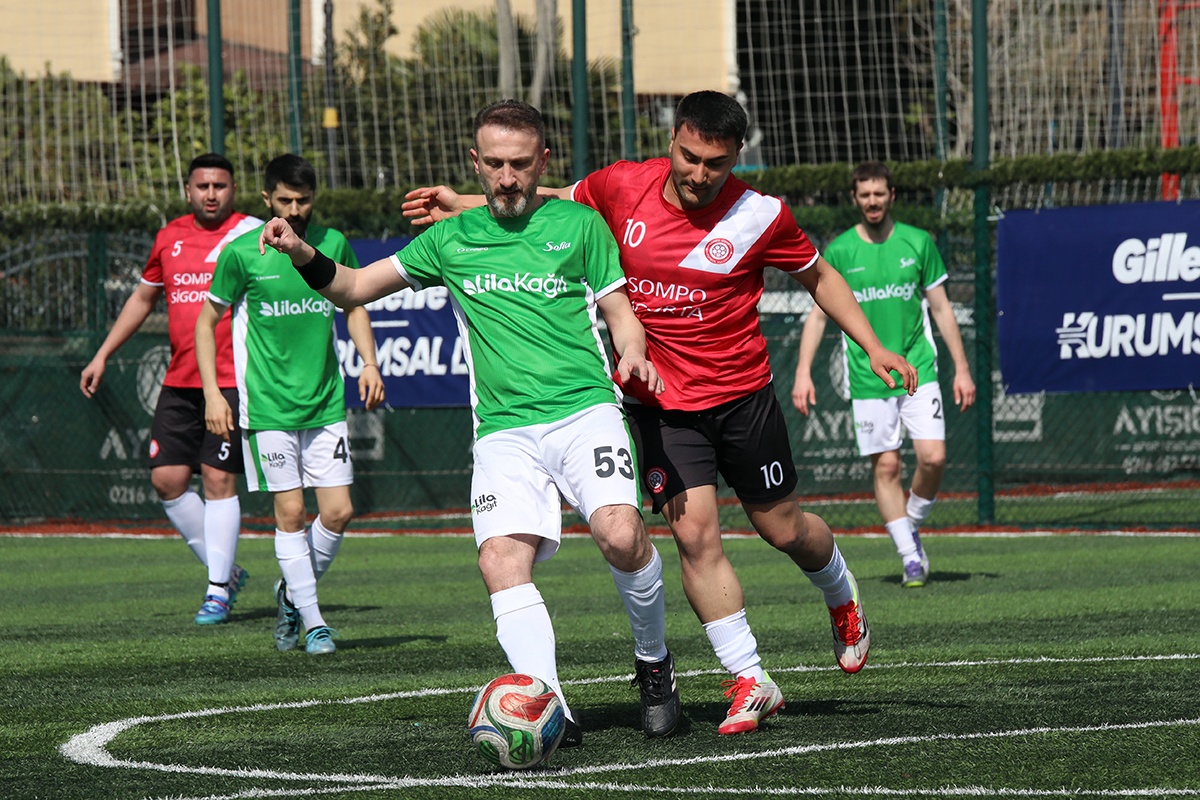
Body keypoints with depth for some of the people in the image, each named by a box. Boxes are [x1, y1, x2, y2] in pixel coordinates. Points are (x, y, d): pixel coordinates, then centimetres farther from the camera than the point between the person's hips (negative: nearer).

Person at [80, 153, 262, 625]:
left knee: (218, 479, -9)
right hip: (179, 382, 6)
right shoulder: (170, 237, 13)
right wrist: (102, 355, 24)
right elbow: (143, 297, 25)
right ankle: (224, 571, 16)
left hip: (232, 380, -6)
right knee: (166, 479, 1)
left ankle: (218, 591, 0)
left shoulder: (252, 235, -3)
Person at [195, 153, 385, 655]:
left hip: (325, 402, 3)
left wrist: (369, 363, 6)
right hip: (268, 405, -3)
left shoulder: (333, 245, 4)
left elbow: (354, 305, 20)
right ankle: (312, 622, 4)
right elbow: (207, 321, 5)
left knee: (339, 511, -2)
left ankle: (293, 593, 22)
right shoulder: (242, 253, -5)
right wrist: (212, 392, -3)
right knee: (290, 512, -6)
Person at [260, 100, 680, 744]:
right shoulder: (453, 239, 16)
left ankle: (653, 662, 0)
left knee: (620, 534, -26)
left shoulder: (579, 226, 10)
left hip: (584, 408, -2)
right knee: (502, 559, -22)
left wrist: (632, 355, -10)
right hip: (504, 428, 2)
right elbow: (356, 286, 21)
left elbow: (619, 312, 12)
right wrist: (305, 257, 1)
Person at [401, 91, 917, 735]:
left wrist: (873, 348, -1)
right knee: (694, 533, -12)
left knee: (783, 529, 10)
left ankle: (842, 597, 46)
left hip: (741, 394, -1)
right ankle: (750, 683, -3)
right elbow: (557, 203, 13)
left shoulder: (759, 217, -12)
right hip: (658, 404, 1)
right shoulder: (622, 188, -8)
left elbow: (819, 276, 5)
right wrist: (463, 205, 9)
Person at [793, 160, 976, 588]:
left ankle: (912, 526, 14)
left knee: (933, 457, -12)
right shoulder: (839, 251, 1)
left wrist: (962, 368, 6)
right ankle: (910, 555, 4)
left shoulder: (918, 243, 3)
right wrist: (803, 371, -6)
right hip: (867, 376, 0)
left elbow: (941, 309, 9)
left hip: (919, 371, 0)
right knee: (886, 466, -3)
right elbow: (818, 314, 5)